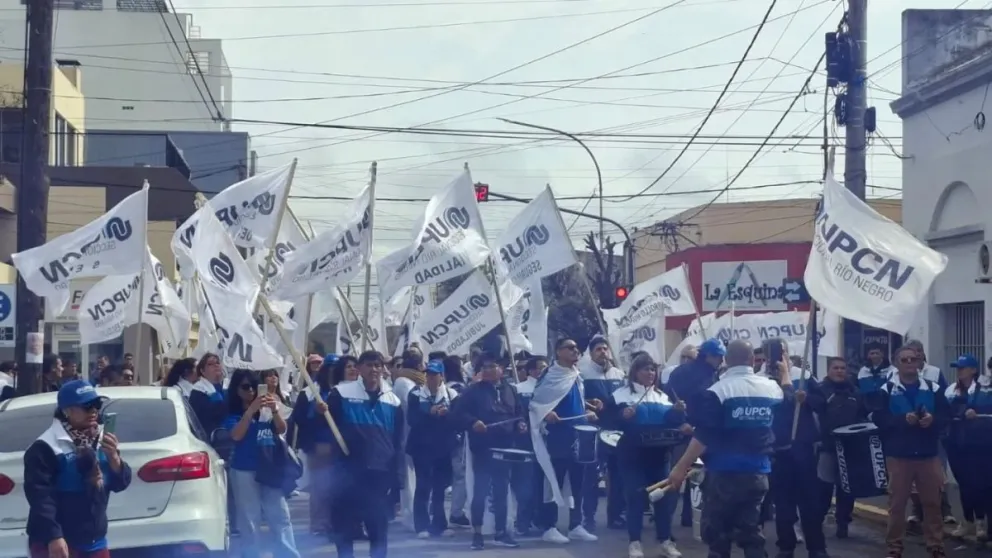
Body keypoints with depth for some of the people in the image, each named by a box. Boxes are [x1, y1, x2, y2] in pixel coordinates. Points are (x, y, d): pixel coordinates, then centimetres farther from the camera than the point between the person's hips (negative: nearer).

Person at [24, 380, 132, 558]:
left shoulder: (100, 441, 11)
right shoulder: (46, 447, -12)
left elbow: (121, 483, 10)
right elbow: (39, 495, -20)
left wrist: (113, 457, -11)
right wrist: (53, 537, -27)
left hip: (94, 541, 8)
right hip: (57, 542, -7)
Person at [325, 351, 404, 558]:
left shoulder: (393, 401, 10)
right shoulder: (341, 393, 1)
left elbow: (398, 441, 14)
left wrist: (397, 471, 9)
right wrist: (321, 412, -23)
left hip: (380, 472, 2)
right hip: (348, 470, -2)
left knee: (379, 524, 7)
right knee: (345, 524, 2)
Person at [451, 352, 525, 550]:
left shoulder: (509, 390, 12)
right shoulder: (473, 391, -3)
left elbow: (519, 412, 20)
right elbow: (458, 413, -7)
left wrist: (520, 424, 0)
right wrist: (472, 423, -23)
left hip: (504, 448, 4)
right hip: (482, 449, -4)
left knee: (501, 491, 10)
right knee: (480, 491, -3)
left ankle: (501, 532, 17)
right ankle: (477, 533, 4)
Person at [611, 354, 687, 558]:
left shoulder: (662, 396, 12)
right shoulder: (621, 394, 0)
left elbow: (671, 423, 7)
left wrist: (678, 412, -12)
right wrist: (623, 417, -28)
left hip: (659, 453, 4)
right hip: (633, 455, -4)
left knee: (664, 495, 5)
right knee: (635, 496, -4)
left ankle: (665, 540, 14)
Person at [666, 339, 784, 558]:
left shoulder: (718, 391, -12)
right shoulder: (771, 388, 4)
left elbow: (703, 436, -16)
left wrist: (681, 468, -13)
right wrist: (785, 370, 45)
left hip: (724, 474, -5)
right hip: (758, 474, 5)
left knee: (716, 535, 3)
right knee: (751, 532, 10)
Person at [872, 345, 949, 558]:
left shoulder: (933, 388, 5)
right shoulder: (887, 390, -1)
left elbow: (946, 415, 1)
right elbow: (878, 418, -10)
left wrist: (933, 419, -19)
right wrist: (903, 419, -23)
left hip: (928, 455, 2)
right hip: (898, 455, -2)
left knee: (932, 502, 7)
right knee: (897, 503, 3)